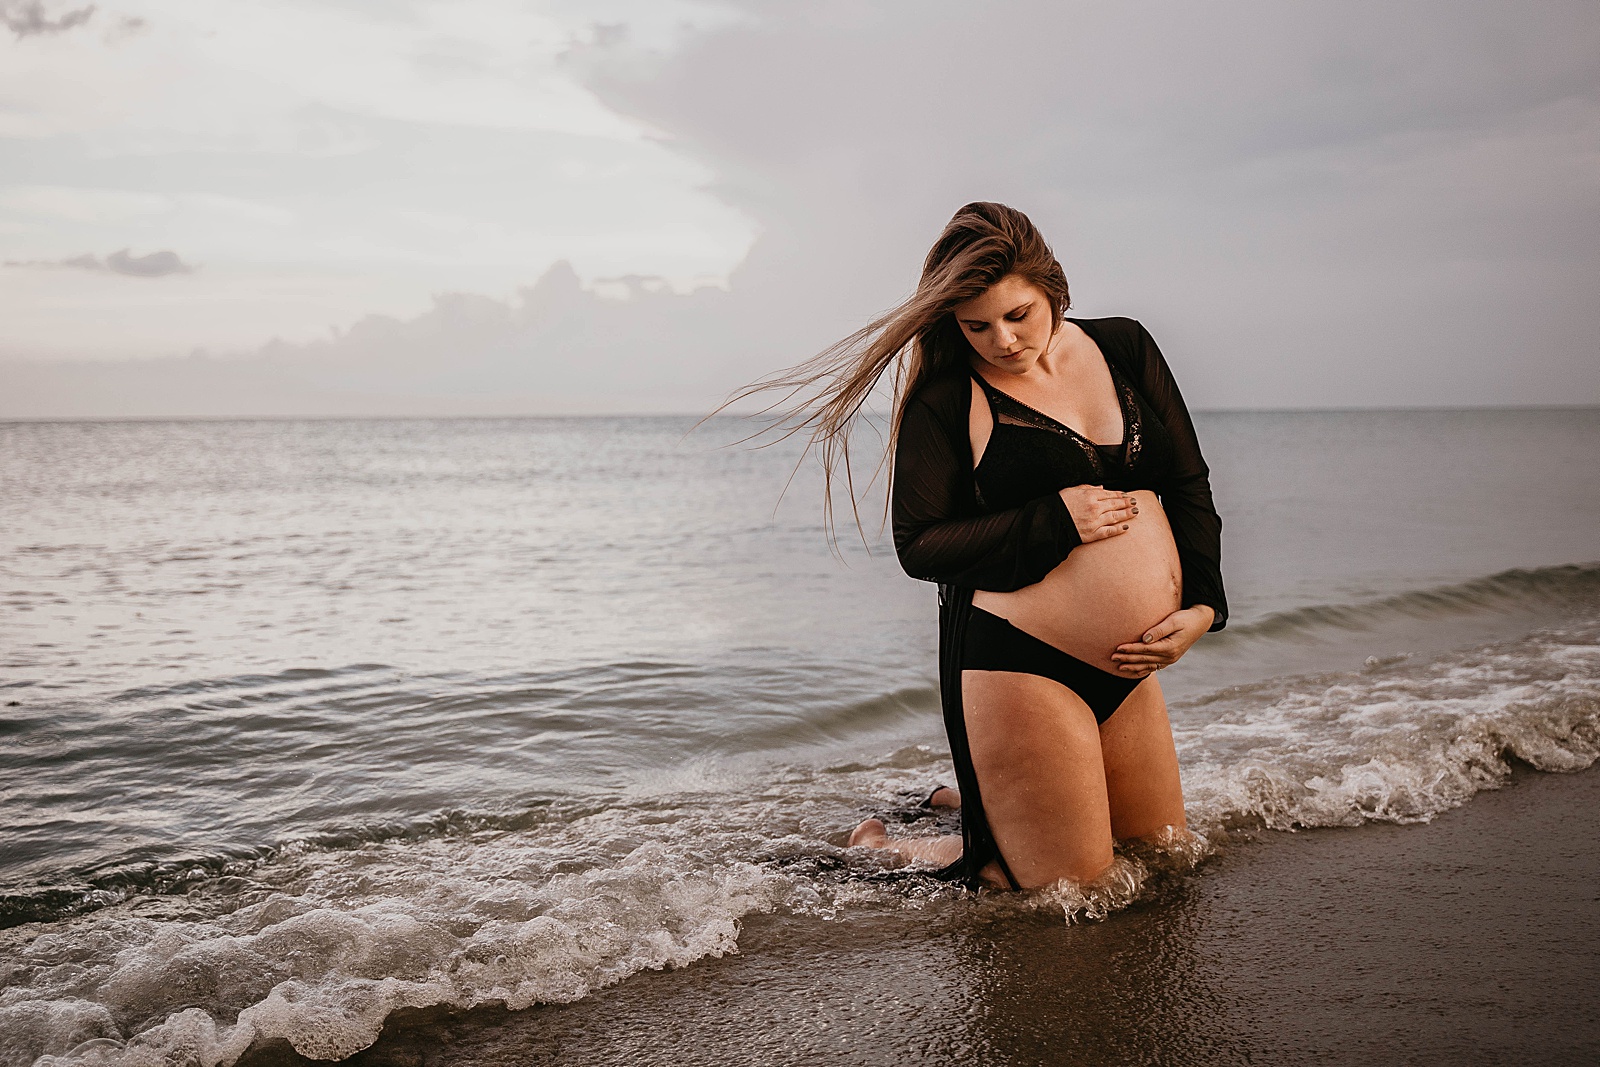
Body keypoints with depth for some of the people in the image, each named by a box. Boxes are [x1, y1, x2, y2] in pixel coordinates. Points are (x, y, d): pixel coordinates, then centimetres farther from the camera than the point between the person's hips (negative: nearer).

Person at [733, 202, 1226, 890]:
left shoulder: (1124, 349, 7)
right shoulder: (944, 400, -7)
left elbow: (1188, 483, 10)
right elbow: (920, 547, -10)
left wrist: (1202, 605, -2)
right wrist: (1055, 522, -17)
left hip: (1128, 666, 7)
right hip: (1015, 661, -7)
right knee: (1072, 886, 2)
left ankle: (973, 799, 38)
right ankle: (880, 847, 23)